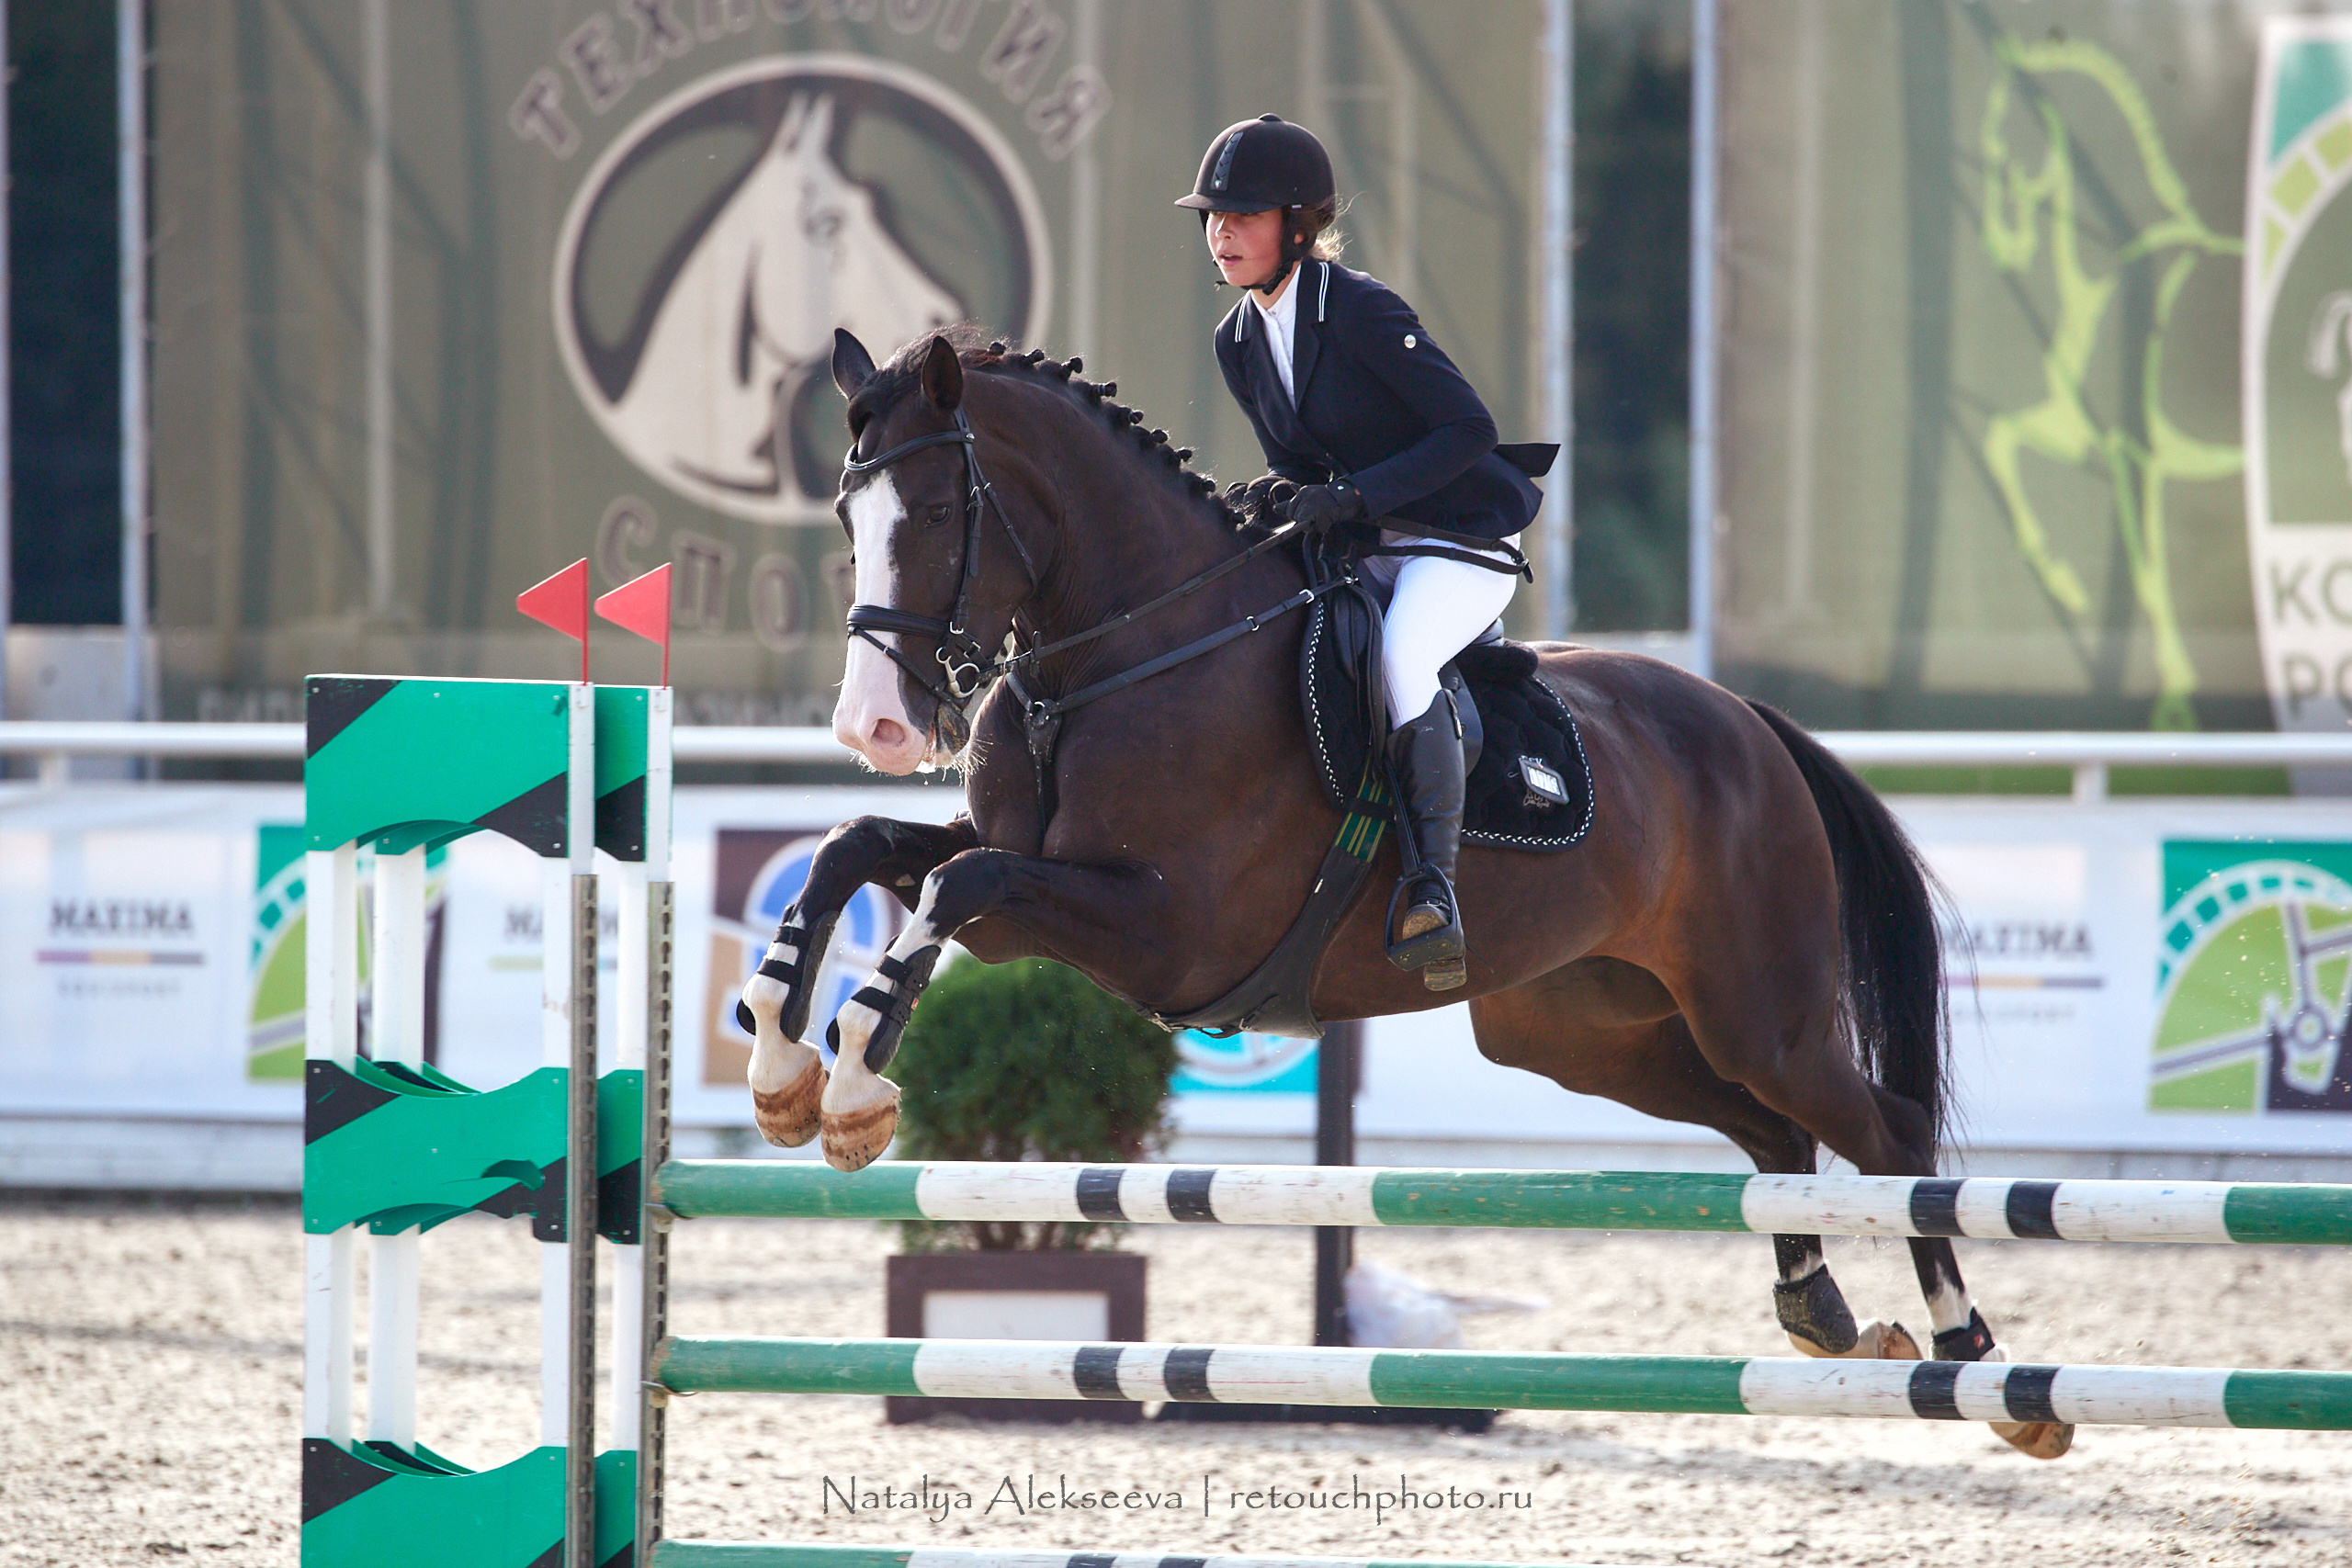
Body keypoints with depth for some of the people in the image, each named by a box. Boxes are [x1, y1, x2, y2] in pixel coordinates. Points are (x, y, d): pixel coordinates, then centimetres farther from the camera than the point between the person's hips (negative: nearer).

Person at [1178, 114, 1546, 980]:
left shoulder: (1361, 312, -20)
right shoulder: (1238, 341, 4)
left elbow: (1469, 428, -21)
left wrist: (1355, 495, -29)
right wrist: (1278, 493, -12)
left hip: (1462, 539, -8)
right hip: (1361, 551, 8)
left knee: (1399, 659, -35)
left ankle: (1432, 885, -32)